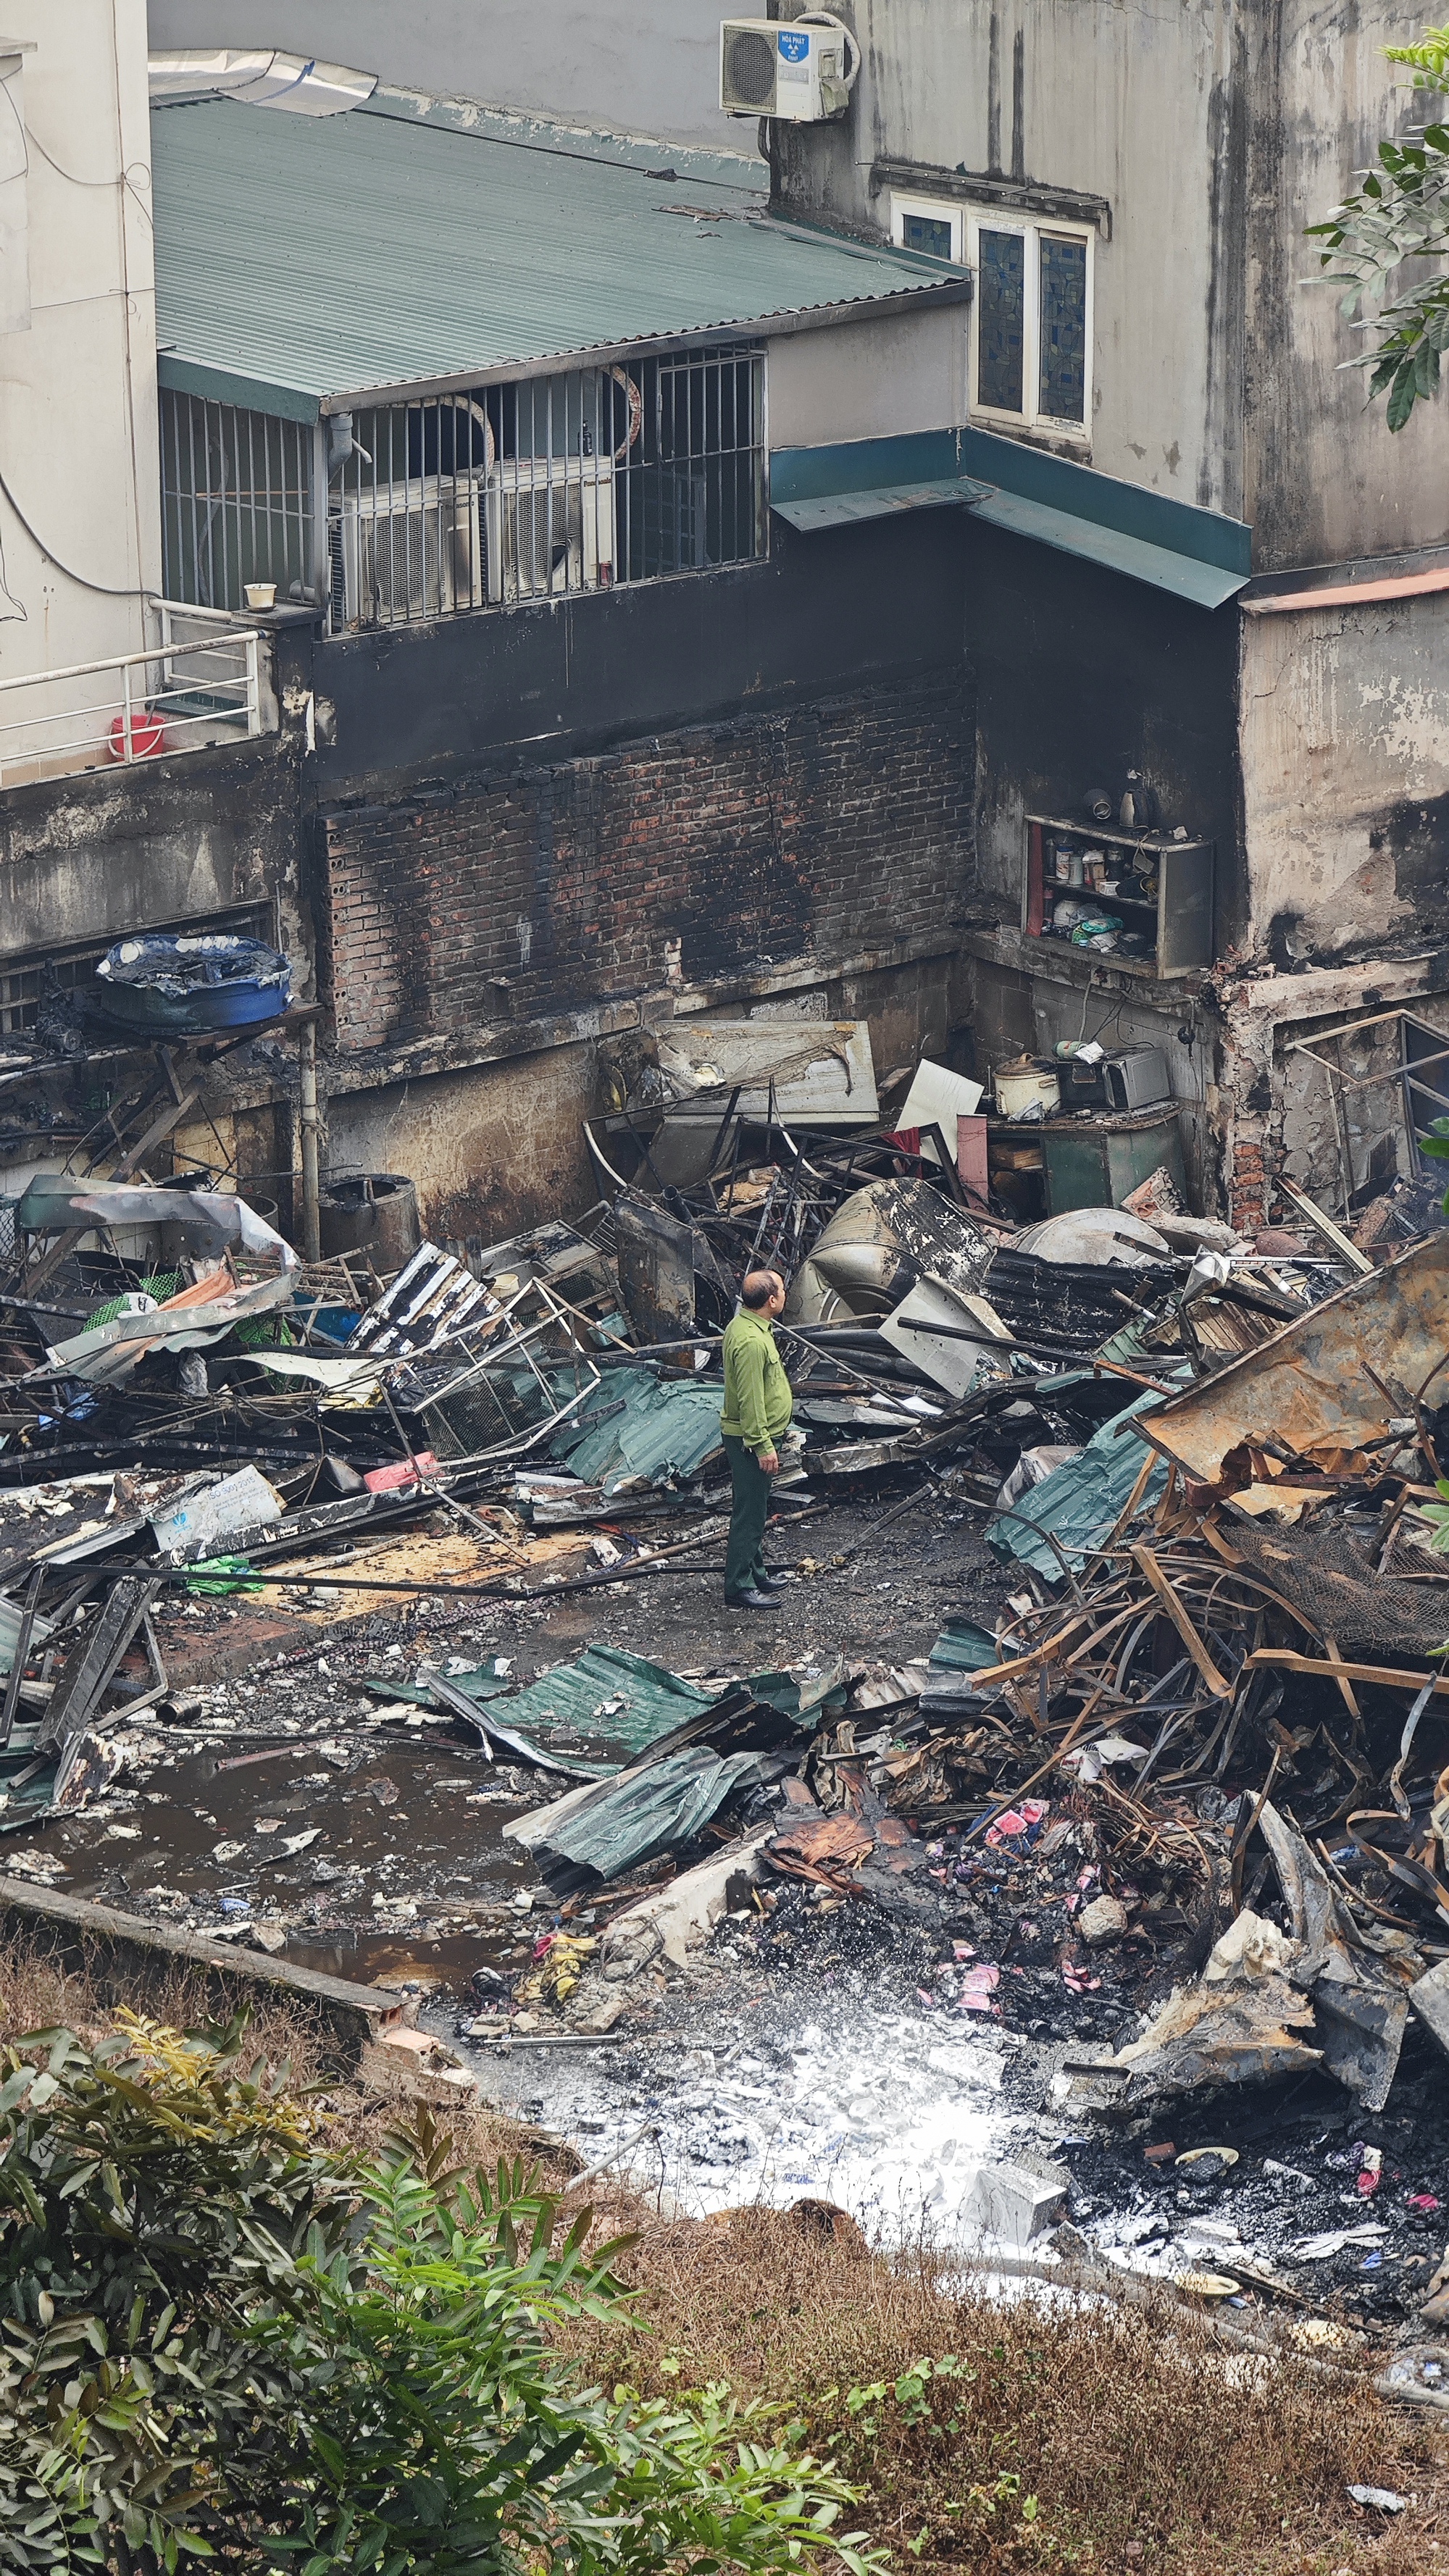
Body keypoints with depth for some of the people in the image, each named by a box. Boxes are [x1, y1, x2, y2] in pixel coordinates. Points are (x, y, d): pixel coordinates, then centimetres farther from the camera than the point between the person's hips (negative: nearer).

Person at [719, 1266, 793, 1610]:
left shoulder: (743, 1325, 9)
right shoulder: (752, 1341, -26)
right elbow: (750, 1400, -27)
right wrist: (763, 1446, -24)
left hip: (751, 1436, 11)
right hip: (751, 1439, -11)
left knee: (756, 1511, 21)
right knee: (750, 1513, -5)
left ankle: (755, 1572, 32)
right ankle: (739, 1588, -1)